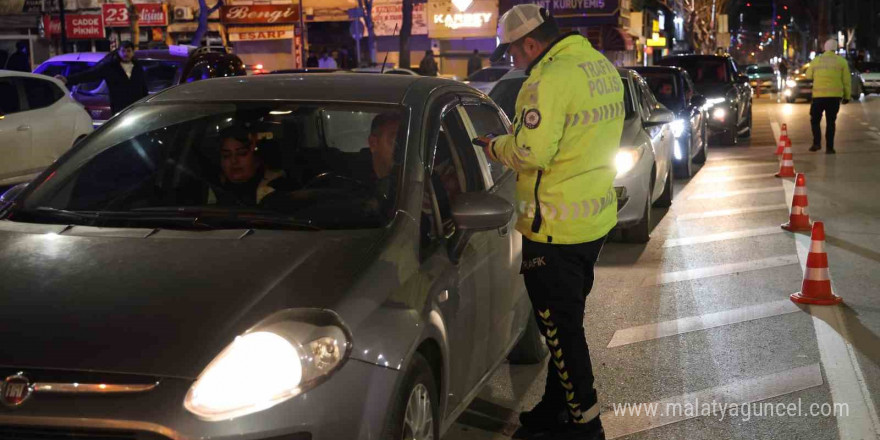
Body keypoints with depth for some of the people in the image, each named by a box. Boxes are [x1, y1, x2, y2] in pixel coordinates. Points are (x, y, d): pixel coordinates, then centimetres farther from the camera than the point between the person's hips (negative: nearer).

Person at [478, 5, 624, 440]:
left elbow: (532, 153, -26)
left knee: (561, 326, 3)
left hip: (556, 227, -10)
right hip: (597, 218, 10)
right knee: (566, 321, 20)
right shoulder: (603, 67, 9)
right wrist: (516, 136, 10)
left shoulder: (551, 78, -21)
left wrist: (495, 146, -6)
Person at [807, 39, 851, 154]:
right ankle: (829, 147, 3)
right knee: (831, 122, 6)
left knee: (815, 120, 13)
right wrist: (847, 96, 9)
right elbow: (846, 81, 1)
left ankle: (817, 143, -3)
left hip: (818, 95, 0)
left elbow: (808, 76, 12)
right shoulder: (841, 61, 1)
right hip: (835, 96, 0)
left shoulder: (816, 60, 3)